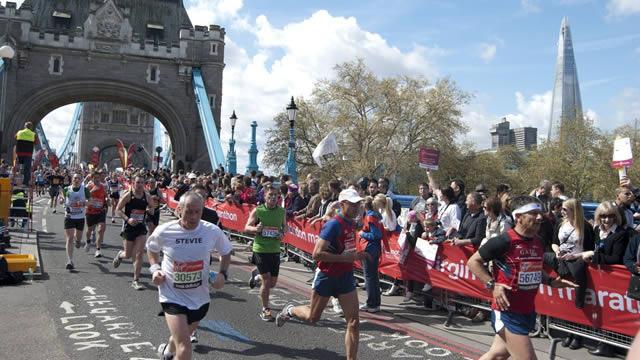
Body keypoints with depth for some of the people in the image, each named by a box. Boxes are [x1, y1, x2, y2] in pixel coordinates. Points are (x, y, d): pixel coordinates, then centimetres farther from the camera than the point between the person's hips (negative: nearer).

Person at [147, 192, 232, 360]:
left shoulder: (213, 231, -14)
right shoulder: (163, 232, -15)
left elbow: (226, 252, 6)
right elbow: (151, 248, 8)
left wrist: (223, 273, -9)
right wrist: (154, 268, -8)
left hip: (200, 297, 3)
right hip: (172, 295, -3)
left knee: (181, 337, 28)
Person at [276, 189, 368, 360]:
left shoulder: (351, 223, 3)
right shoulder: (334, 225, -21)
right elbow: (317, 254, -27)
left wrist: (356, 255, 7)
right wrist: (345, 258, -28)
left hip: (346, 277, 6)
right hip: (327, 277, -6)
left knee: (354, 323, -1)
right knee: (312, 317, 15)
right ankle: (290, 310, 45)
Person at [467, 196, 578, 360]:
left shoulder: (538, 243, 6)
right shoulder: (504, 241, -18)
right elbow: (473, 261, -12)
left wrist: (551, 281, 7)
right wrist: (493, 285, -20)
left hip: (528, 312, 8)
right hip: (508, 312, -8)